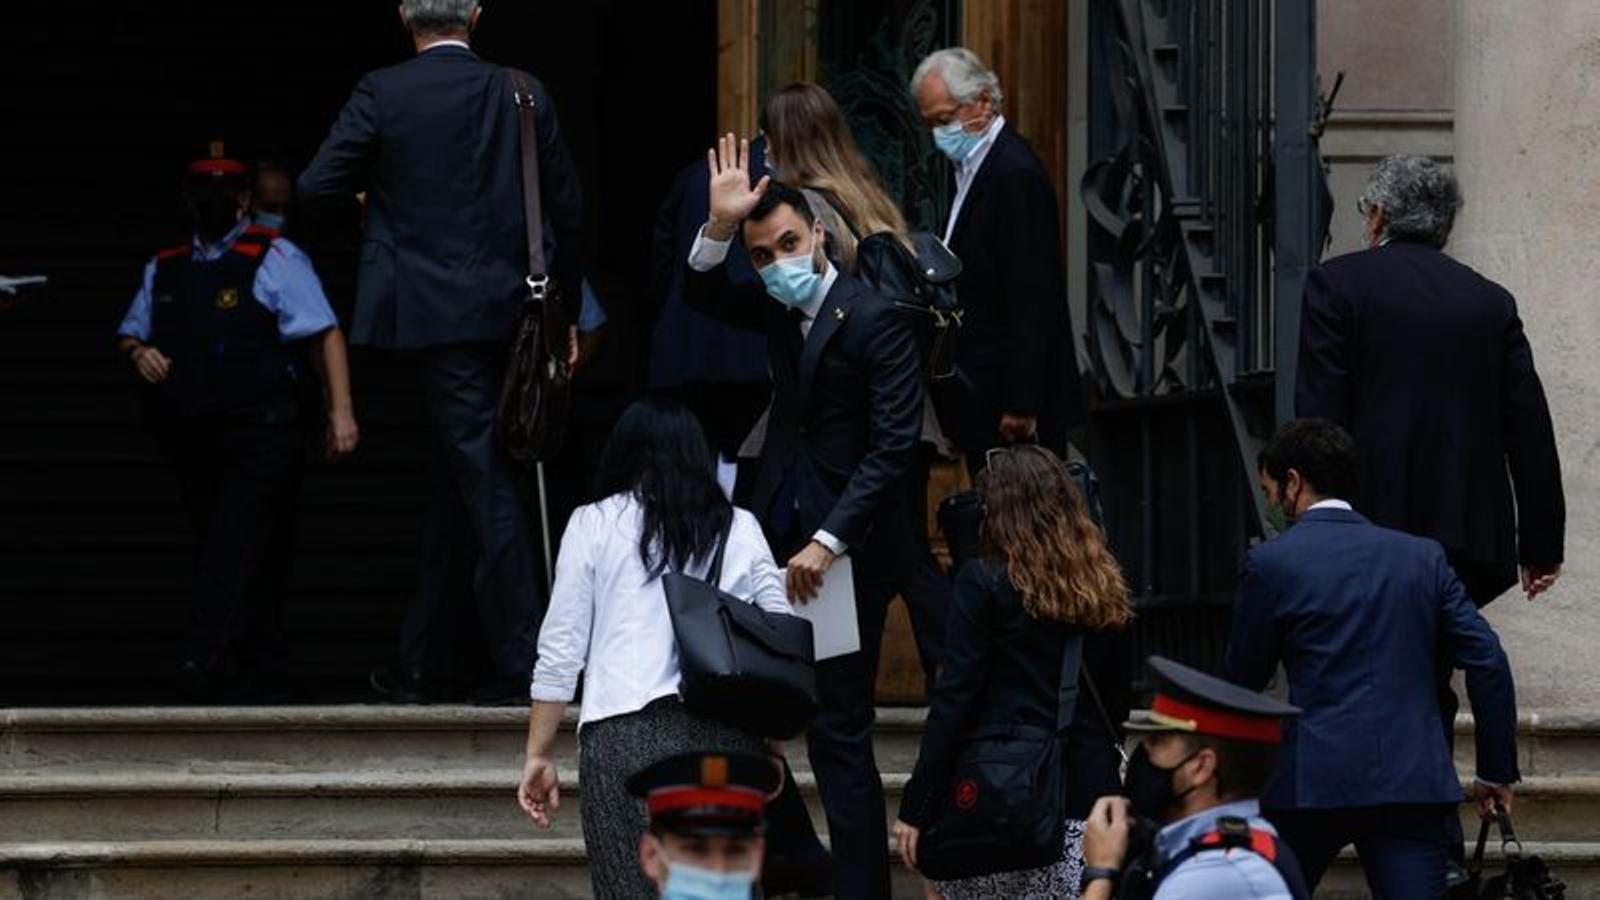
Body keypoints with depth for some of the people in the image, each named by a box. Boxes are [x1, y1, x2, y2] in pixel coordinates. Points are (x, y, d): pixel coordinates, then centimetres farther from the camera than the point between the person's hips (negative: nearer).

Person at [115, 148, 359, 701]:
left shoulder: (273, 260, 2)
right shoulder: (164, 270, 18)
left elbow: (324, 335, -4)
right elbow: (129, 332, 30)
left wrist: (340, 411, -14)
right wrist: (138, 352, 4)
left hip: (260, 435, -6)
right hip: (192, 439, 6)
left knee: (236, 551, -18)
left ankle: (205, 665, -30)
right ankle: (258, 678, 14)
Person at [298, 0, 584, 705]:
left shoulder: (382, 94, -7)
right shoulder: (523, 95, 4)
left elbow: (316, 187, -5)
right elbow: (566, 214, 6)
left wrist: (374, 187, 17)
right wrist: (566, 314, 15)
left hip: (436, 314, -4)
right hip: (508, 311, 4)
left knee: (483, 486, -4)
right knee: (453, 488, 14)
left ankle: (522, 664, -8)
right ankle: (420, 664, 21)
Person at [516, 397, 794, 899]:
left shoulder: (593, 525, 11)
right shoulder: (740, 529, 15)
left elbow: (560, 650, 6)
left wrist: (539, 754, 10)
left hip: (625, 731, -2)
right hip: (726, 734, 2)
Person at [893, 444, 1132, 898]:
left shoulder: (984, 581, -4)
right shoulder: (1102, 585, 10)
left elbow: (954, 697, -8)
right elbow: (1118, 693, 14)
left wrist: (916, 806, -6)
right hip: (1087, 787, 4)